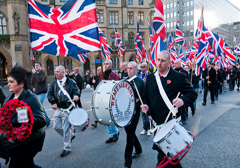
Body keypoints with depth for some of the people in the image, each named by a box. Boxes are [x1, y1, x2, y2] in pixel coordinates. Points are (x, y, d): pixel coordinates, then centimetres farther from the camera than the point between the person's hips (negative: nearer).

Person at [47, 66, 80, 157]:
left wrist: (76, 96, -27)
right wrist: (53, 102, -13)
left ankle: (67, 148, 16)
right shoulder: (53, 83, 9)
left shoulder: (71, 82, -2)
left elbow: (76, 91, -4)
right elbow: (49, 94, 4)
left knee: (66, 129, -1)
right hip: (57, 109, 6)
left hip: (67, 109, -5)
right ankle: (71, 135, 35)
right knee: (56, 127, 9)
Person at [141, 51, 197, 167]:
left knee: (163, 154, -3)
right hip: (156, 121, 6)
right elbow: (145, 95, 17)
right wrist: (145, 105, -3)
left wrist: (183, 100, -24)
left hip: (171, 122, -5)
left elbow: (192, 93, -3)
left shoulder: (179, 77, -6)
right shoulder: (150, 77, 8)